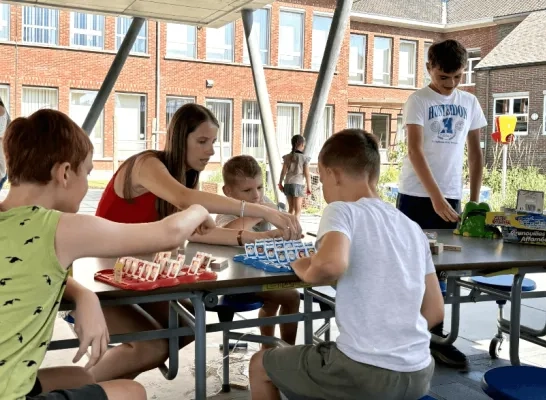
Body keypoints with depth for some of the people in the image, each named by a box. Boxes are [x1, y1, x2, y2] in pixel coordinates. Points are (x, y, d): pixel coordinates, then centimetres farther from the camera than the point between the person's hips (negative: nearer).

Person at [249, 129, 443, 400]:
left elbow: (331, 264, -31)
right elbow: (434, 312, 12)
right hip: (419, 375, 7)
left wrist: (306, 271, -9)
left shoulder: (343, 210, -9)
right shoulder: (413, 228, 10)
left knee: (260, 365, 19)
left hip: (365, 372, -7)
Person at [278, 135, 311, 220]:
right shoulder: (304, 158, -7)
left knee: (291, 208, 17)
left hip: (287, 184, 4)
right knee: (298, 210, 1)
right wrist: (309, 187, 1)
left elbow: (283, 171, 3)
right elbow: (307, 174, -6)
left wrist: (280, 183, 13)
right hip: (298, 184, -4)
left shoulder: (287, 157, 3)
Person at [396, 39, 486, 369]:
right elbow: (415, 150, -16)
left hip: (452, 196, 4)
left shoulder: (470, 102, 9)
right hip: (417, 195, -4)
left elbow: (475, 151, 13)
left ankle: (435, 335, 15)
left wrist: (474, 198, 7)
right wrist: (435, 196, -25)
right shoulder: (419, 101, -6)